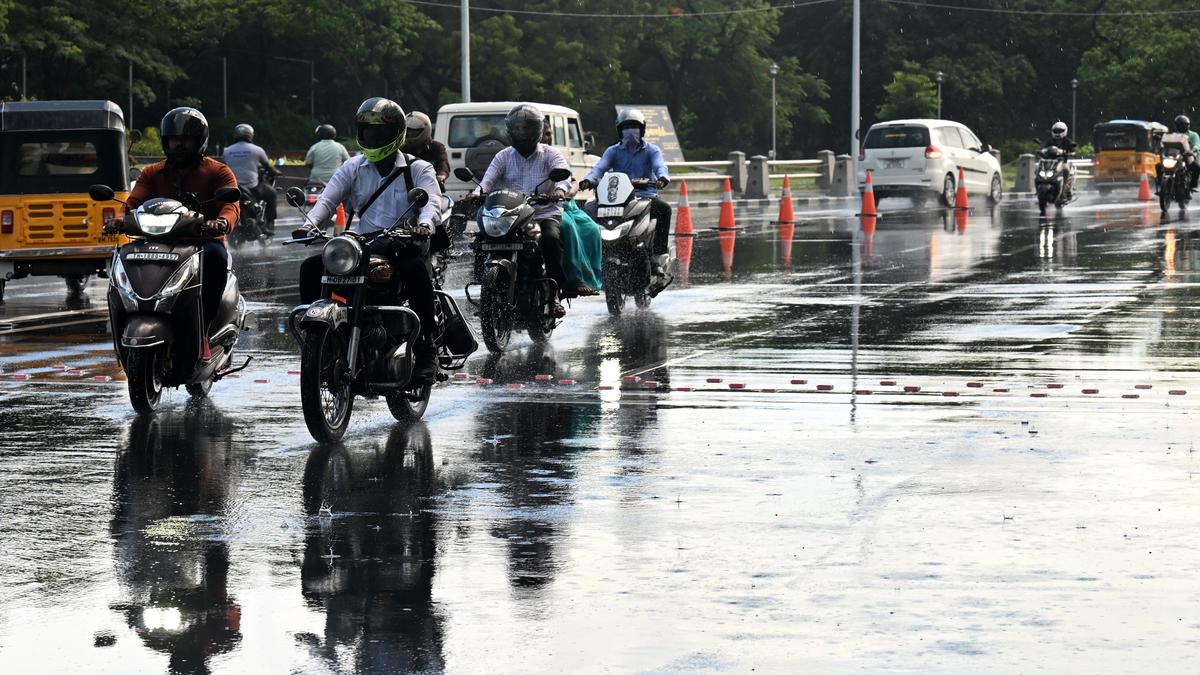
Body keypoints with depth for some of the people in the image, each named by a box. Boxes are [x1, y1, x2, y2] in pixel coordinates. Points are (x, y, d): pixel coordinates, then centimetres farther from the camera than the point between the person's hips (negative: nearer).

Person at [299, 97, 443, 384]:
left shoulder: (418, 169, 6)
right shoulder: (353, 167, 16)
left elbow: (431, 202, -12)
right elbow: (328, 198, 4)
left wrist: (424, 225, -36)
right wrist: (310, 223, -19)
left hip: (402, 245, -4)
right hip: (361, 246, 4)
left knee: (416, 271, -38)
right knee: (311, 269, -16)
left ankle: (426, 351, -31)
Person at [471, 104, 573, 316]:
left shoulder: (550, 155, 8)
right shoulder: (504, 156, 16)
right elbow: (490, 177, -1)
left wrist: (560, 189, -37)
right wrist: (479, 191, -24)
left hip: (545, 213, -3)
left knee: (551, 239, -33)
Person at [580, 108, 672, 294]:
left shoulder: (651, 150, 11)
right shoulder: (614, 151, 16)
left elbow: (659, 165, -10)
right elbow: (600, 167, -2)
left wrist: (662, 178, -35)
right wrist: (589, 180, -26)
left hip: (646, 196, -2)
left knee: (664, 209, -34)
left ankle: (658, 261, -35)